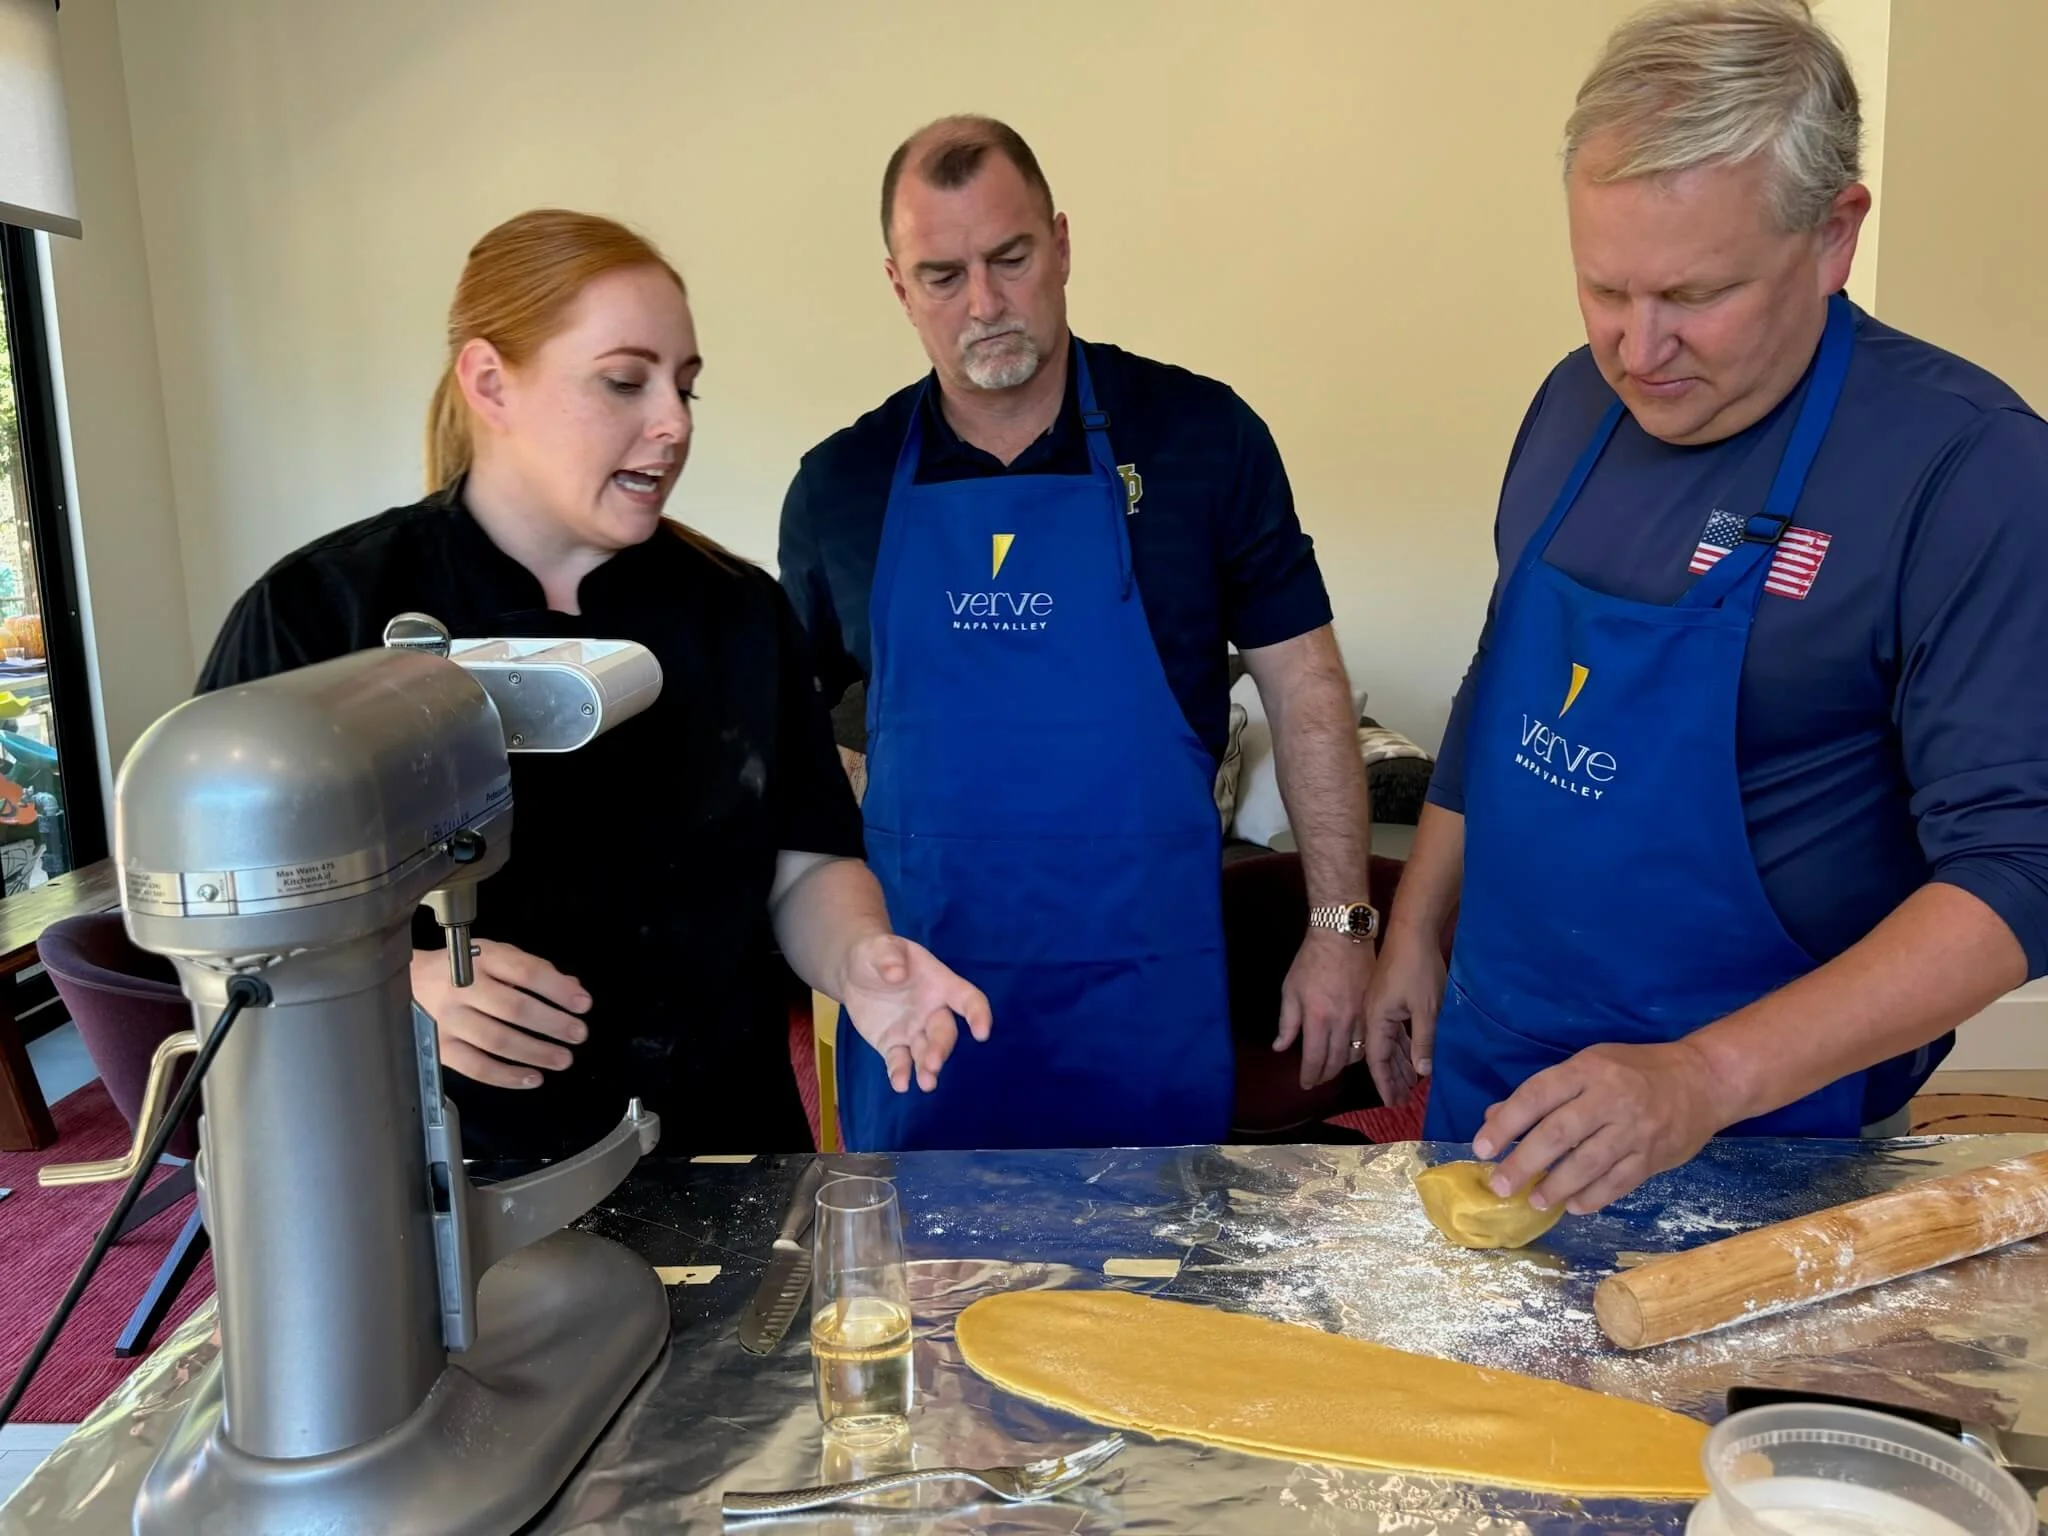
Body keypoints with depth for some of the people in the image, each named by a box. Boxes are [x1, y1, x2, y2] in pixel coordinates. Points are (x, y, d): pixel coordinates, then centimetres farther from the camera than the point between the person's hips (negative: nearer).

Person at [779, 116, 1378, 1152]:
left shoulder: (1201, 435, -3)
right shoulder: (840, 486, 2)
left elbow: (1302, 687, 0)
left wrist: (1340, 926, -3)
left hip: (1149, 988, -1)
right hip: (917, 981, 2)